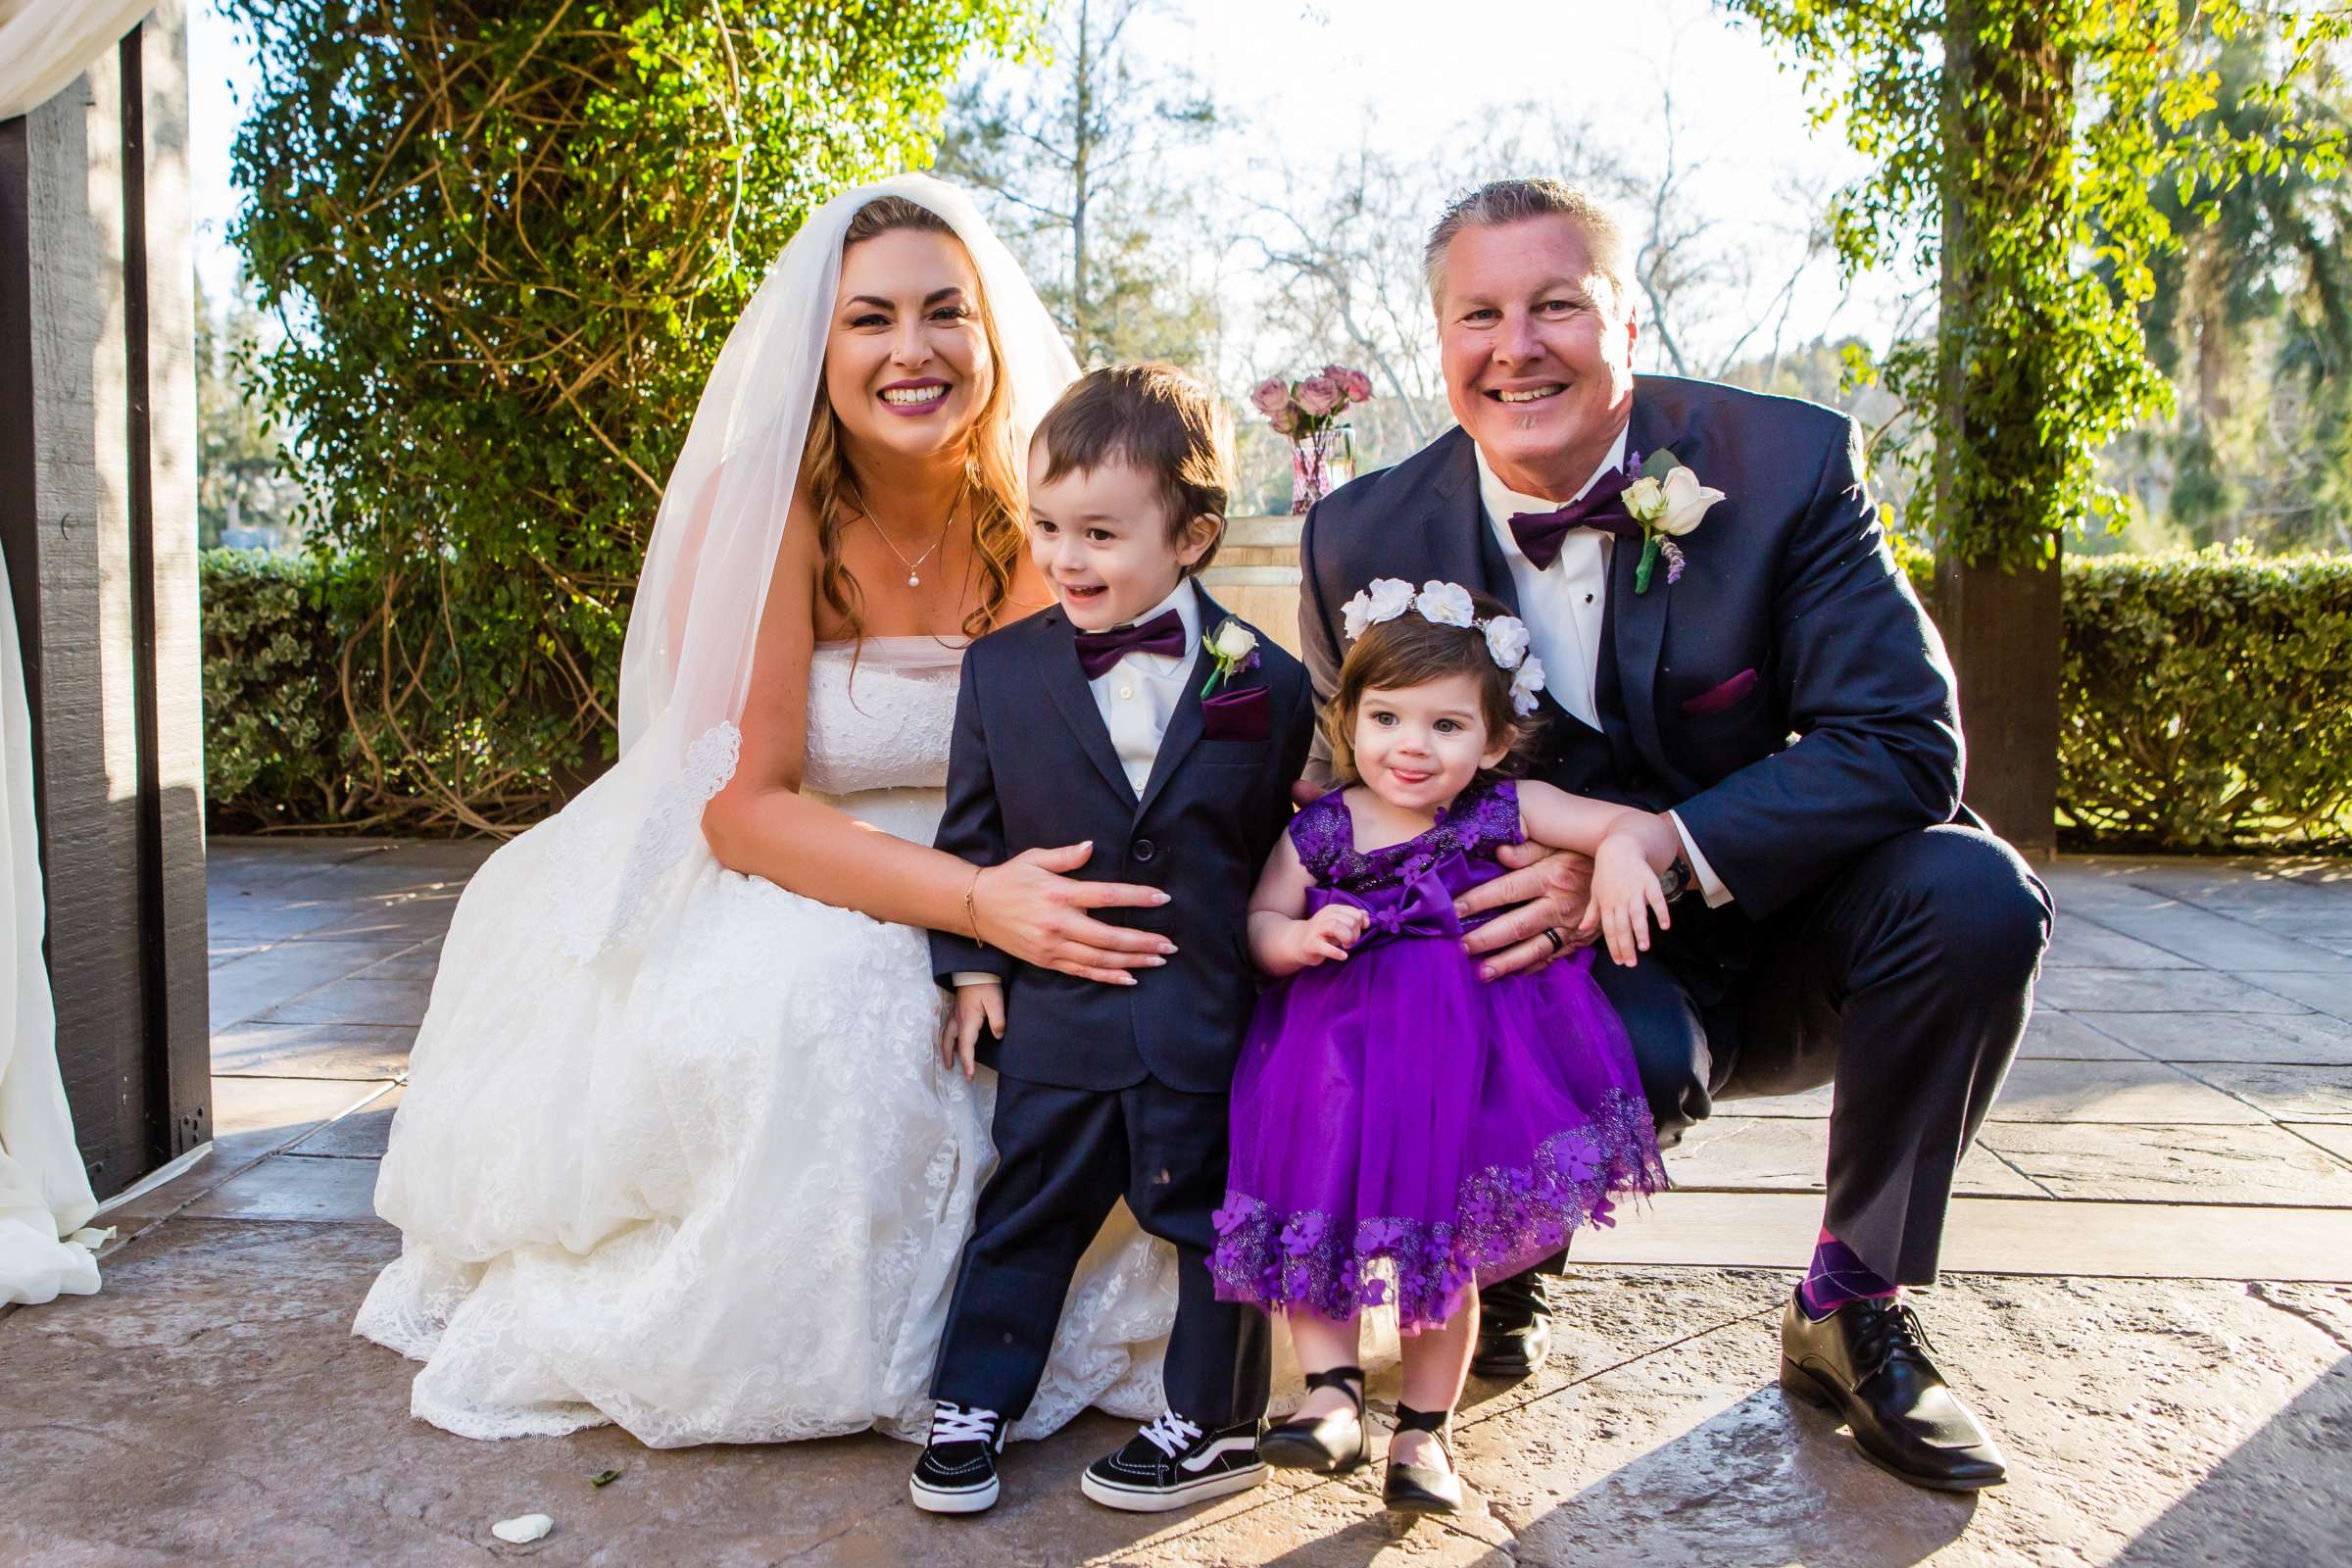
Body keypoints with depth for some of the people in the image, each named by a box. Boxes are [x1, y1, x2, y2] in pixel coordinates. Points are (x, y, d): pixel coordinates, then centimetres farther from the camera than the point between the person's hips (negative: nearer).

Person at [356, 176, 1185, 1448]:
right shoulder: (770, 513, -16)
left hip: (996, 897, 3)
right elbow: (742, 801, -21)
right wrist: (973, 899, -35)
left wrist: (1014, 922, -26)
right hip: (784, 889, -3)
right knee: (792, 1009, -34)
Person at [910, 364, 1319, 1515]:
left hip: (1212, 1025, -1)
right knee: (1024, 1214, 14)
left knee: (1214, 1217, 13)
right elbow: (971, 831, 6)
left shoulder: (1265, 684, -6)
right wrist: (973, 963, 2)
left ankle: (1216, 1424, 31)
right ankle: (972, 1407, 31)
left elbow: (1280, 850, 2)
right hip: (1057, 1018, 1)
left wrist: (1273, 971, 4)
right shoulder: (1002, 669, -2)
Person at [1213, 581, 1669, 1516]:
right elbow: (1260, 922, 4)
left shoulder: (1508, 812, -4)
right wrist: (1304, 937, -18)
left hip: (1464, 1055, 0)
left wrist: (1623, 854, -29)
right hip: (1342, 1050, 1)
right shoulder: (1319, 832, -2)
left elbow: (1640, 826, -6)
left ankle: (1424, 1430, 22)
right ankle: (1332, 1391, 8)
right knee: (1318, 1214, -7)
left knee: (1447, 1244, 7)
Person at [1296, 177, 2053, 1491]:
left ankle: (1852, 1306, -4)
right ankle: (1506, 1261, 5)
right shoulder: (1367, 539, -10)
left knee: (1976, 894, -28)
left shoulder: (1789, 463, -14)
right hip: (1575, 980, -1)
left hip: (1772, 937, 2)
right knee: (1634, 1059, -34)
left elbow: (1906, 742, -19)